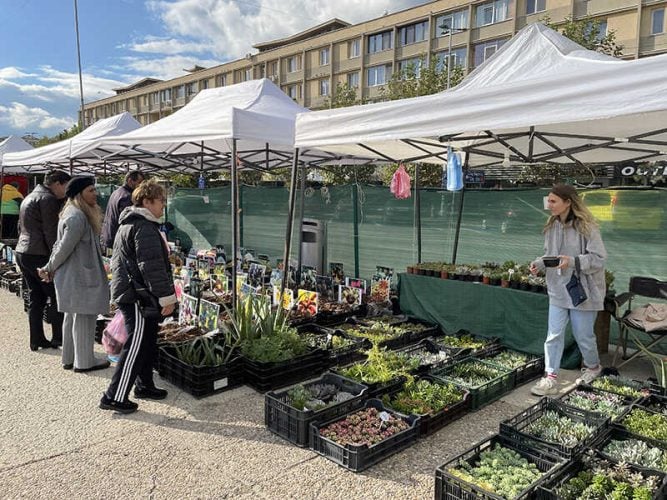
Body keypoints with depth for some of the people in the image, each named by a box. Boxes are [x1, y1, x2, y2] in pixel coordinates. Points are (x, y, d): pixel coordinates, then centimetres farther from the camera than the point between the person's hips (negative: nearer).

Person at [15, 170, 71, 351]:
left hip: (22, 253, 10)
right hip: (39, 255, -10)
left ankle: (37, 340, 16)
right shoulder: (48, 199, -11)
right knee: (57, 296, -2)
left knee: (35, 298, 12)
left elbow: (21, 227, 24)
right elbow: (51, 233, -17)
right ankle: (58, 338, 1)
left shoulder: (30, 197, 20)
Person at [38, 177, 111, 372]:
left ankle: (69, 358, 27)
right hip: (80, 276, -10)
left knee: (72, 316, 16)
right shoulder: (77, 217, -20)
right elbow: (64, 247, -19)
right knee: (84, 317, 0)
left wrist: (50, 268, 14)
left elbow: (61, 245, 16)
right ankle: (84, 361, 10)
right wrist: (50, 268, -5)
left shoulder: (77, 214, 14)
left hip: (73, 275, 10)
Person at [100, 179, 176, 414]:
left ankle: (144, 386, 30)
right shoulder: (144, 228, -17)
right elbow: (152, 267, -23)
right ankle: (114, 396, 3)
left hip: (129, 294, 11)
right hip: (139, 297, -11)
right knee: (136, 346, -4)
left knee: (148, 343, 18)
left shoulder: (129, 224, 17)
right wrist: (167, 296, -19)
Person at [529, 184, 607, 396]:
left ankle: (593, 366, 40)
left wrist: (572, 261, -28)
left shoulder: (586, 226, -16)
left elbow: (599, 258, -16)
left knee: (583, 335, 11)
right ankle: (550, 379, 11)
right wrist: (539, 263, -7)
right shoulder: (552, 226, 3)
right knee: (554, 335, 4)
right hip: (558, 291, 5)